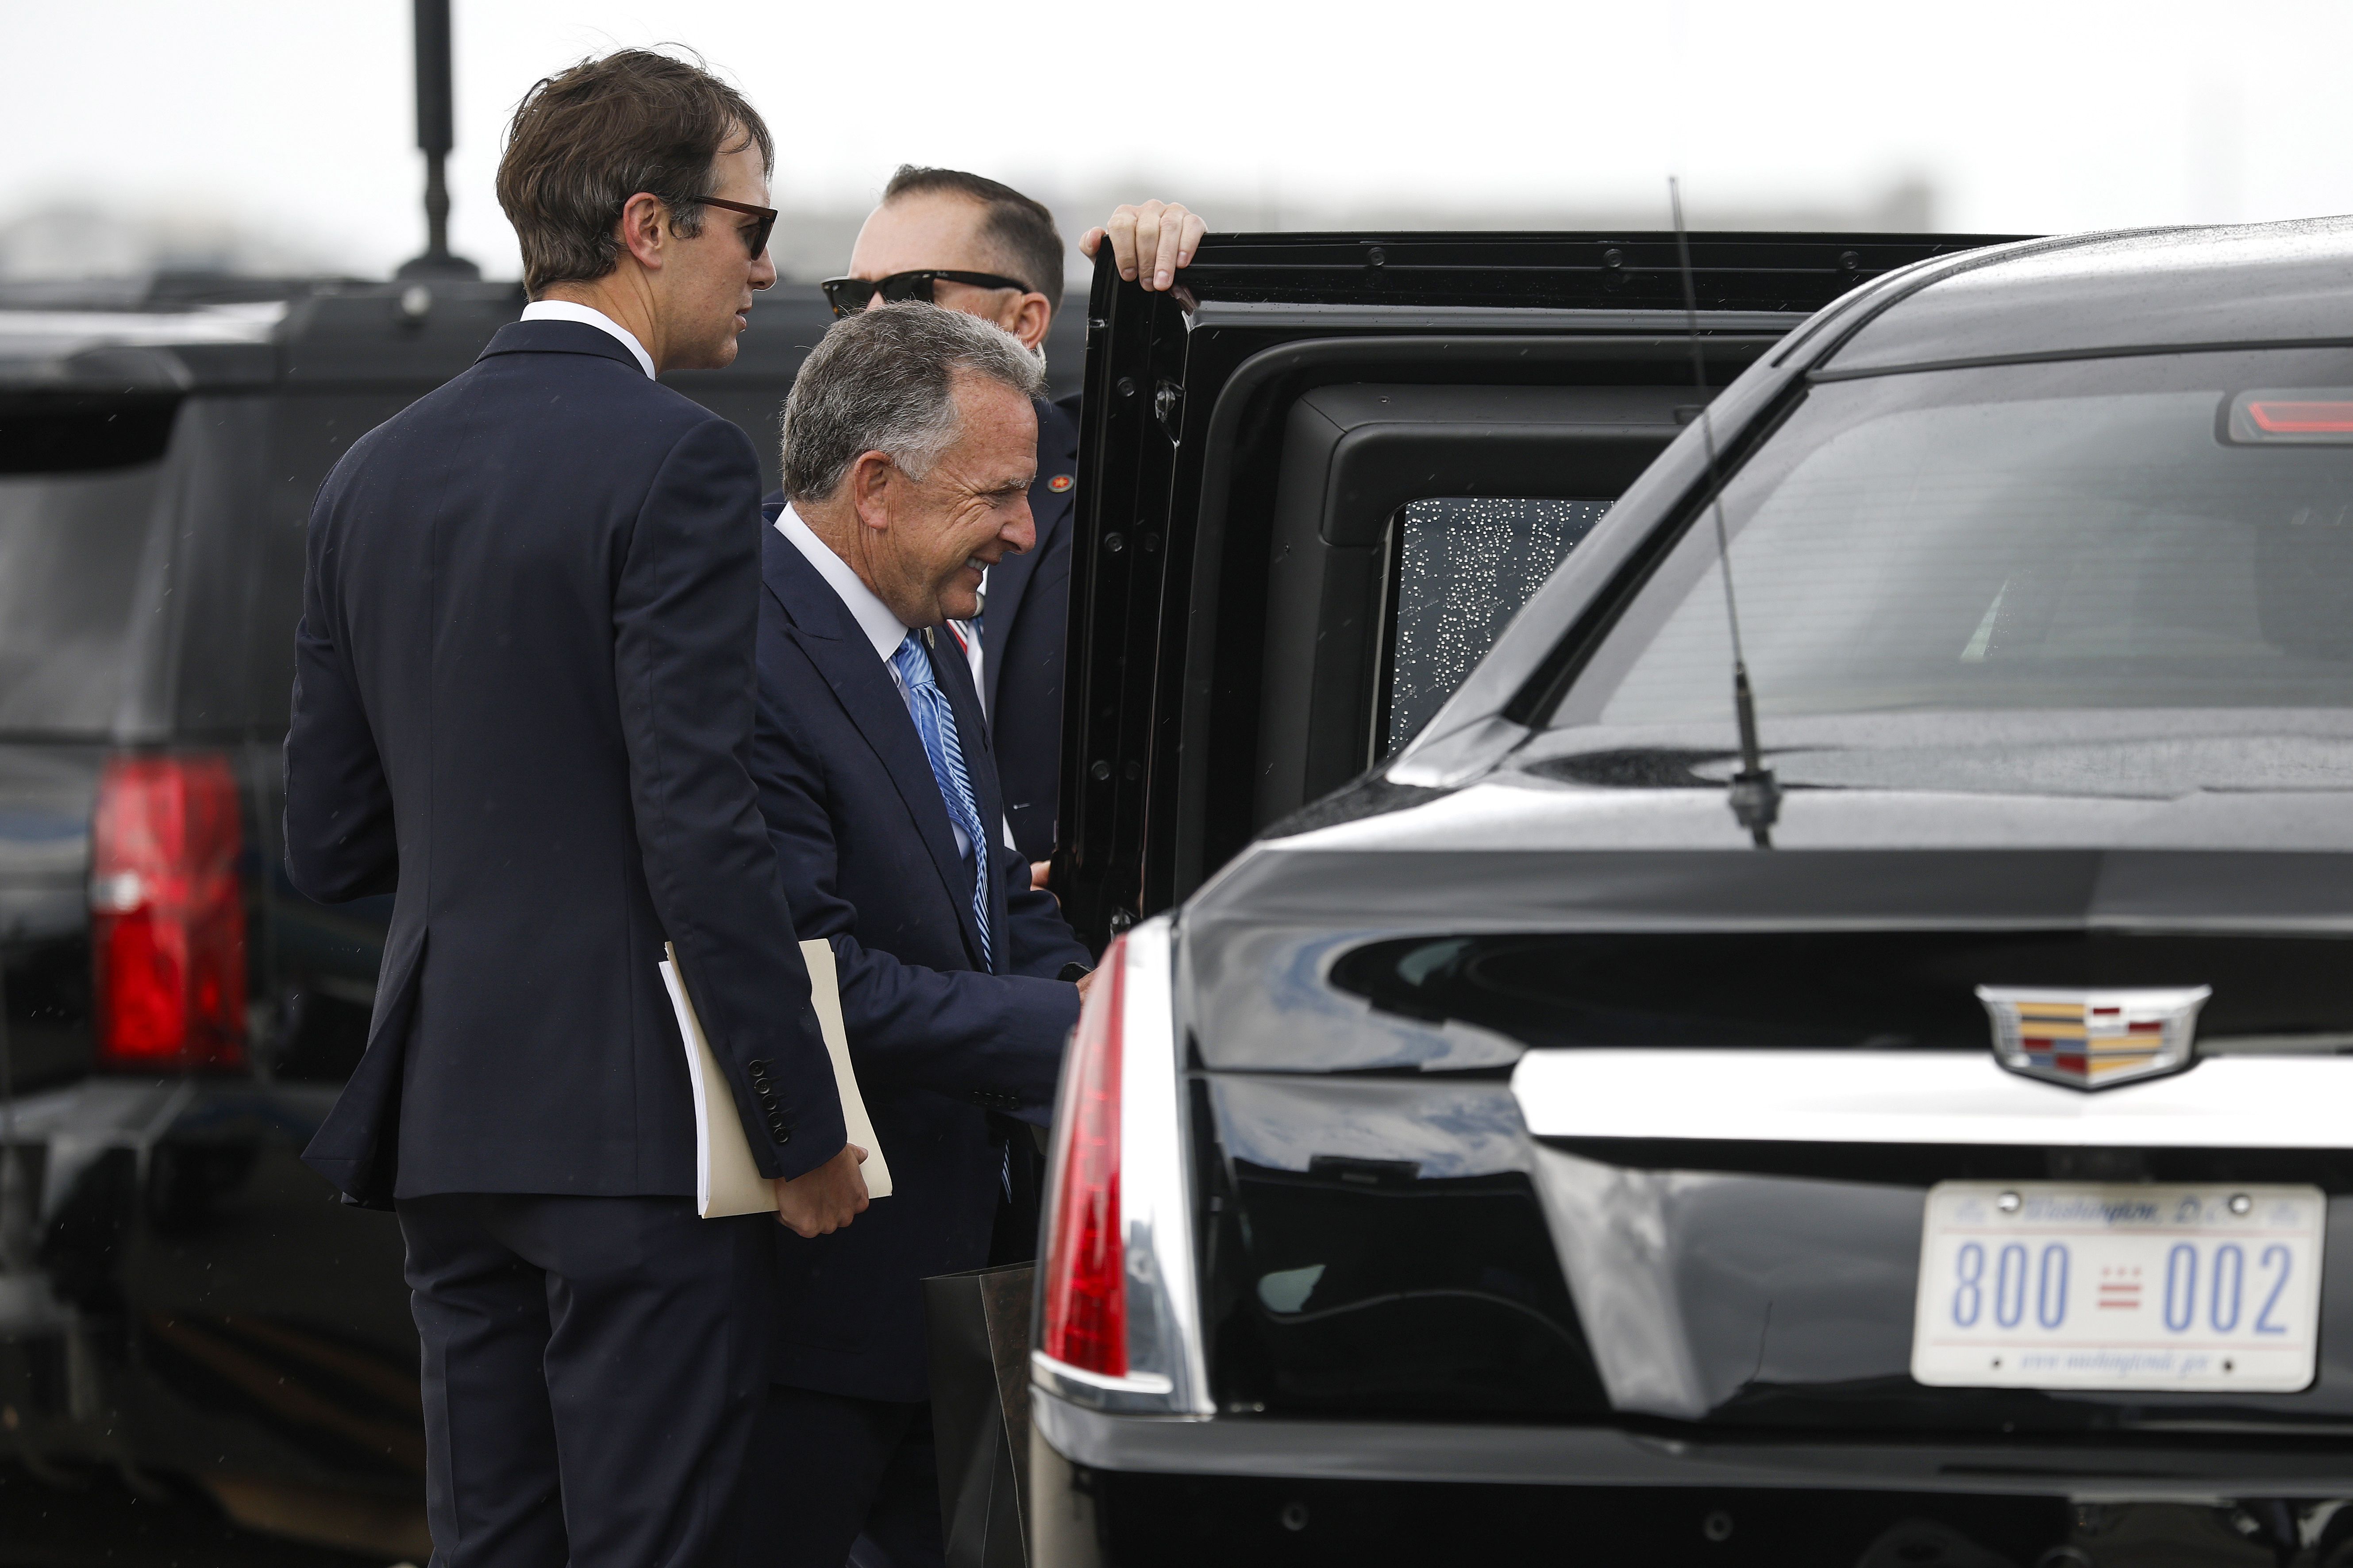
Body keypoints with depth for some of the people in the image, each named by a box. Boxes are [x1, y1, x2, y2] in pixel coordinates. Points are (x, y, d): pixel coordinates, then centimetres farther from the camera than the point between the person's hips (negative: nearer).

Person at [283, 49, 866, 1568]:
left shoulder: (377, 473, 12)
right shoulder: (680, 464, -11)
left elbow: (328, 838, 14)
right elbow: (702, 827, -17)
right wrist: (807, 1127, -11)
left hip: (448, 1108, 7)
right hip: (635, 1118, -7)